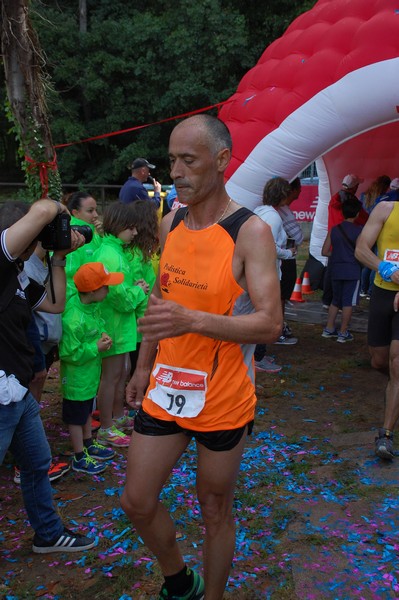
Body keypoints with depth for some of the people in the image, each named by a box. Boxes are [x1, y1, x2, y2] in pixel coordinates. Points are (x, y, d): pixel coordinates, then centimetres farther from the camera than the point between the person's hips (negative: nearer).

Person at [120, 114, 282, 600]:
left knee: (215, 510, 12)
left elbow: (270, 323, -22)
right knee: (137, 503, 13)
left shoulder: (250, 233, -16)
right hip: (164, 393, 6)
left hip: (222, 402, -5)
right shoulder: (170, 224, 3)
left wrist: (193, 320, -35)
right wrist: (143, 367, 16)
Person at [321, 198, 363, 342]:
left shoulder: (334, 229, 4)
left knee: (336, 300, 18)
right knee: (348, 302, 3)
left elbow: (325, 252, 4)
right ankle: (343, 333, 6)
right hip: (352, 270, -4)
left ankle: (329, 329, 23)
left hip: (336, 270, 4)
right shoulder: (359, 230, -7)